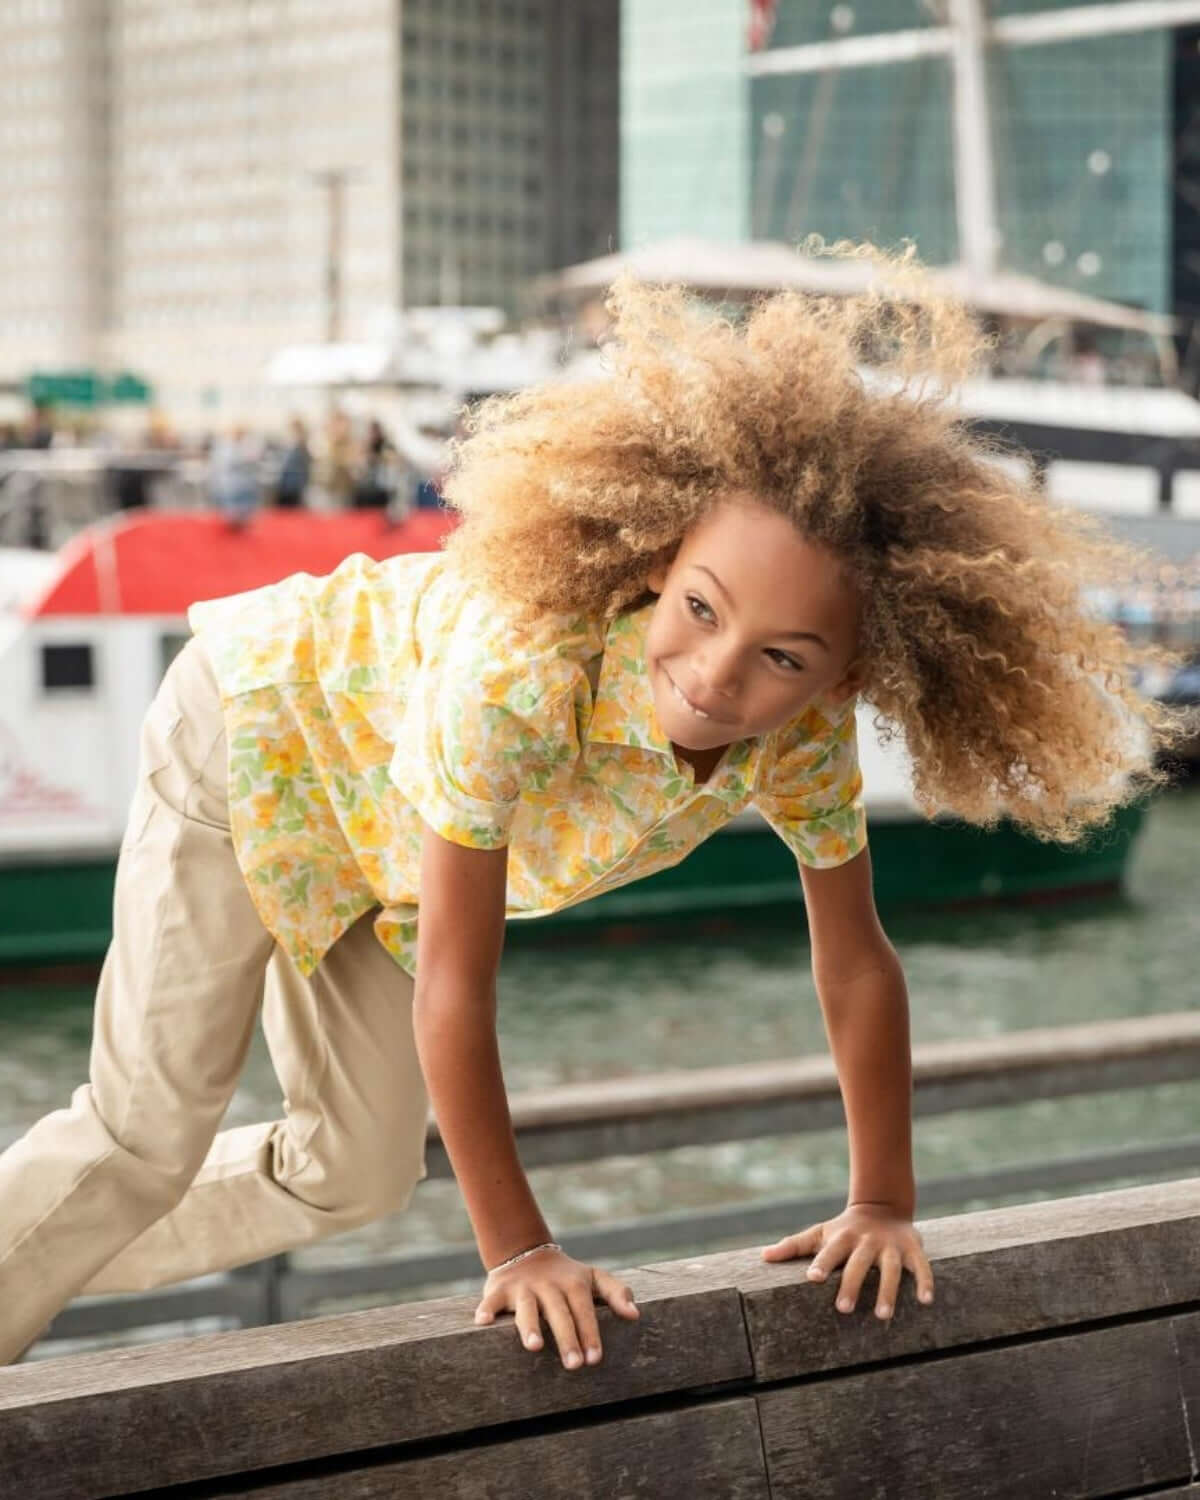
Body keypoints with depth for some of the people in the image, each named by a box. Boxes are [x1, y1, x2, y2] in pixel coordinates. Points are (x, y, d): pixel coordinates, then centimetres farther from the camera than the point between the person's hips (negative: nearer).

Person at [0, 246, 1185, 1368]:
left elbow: (856, 961, -12)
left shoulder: (805, 738, -28)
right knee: (149, 1133, -10)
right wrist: (517, 1251, -32)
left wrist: (882, 1204, -10)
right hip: (256, 728, -7)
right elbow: (454, 988, -38)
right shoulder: (518, 672, -46)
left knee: (357, 1176, 13)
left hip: (373, 841, 7)